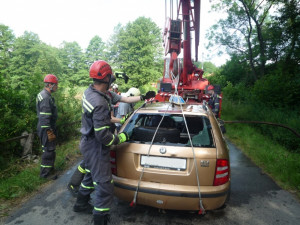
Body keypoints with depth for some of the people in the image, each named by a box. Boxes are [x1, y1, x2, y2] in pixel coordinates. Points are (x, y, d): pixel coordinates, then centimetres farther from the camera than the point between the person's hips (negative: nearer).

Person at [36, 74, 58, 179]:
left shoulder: (42, 94, 11)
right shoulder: (46, 98, -22)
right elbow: (45, 118, -25)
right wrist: (49, 132, -21)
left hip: (44, 127, 11)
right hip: (46, 128, -11)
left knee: (47, 149, 21)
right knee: (49, 150, 0)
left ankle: (49, 168, 36)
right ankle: (45, 173, 12)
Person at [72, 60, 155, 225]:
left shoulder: (90, 91, -1)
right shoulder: (99, 103, -32)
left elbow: (120, 98, 6)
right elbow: (103, 136, -30)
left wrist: (143, 97, 10)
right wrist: (121, 138, -12)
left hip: (88, 142, 10)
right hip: (96, 147, -10)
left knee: (91, 174, 29)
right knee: (104, 185, 1)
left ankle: (81, 204, 50)